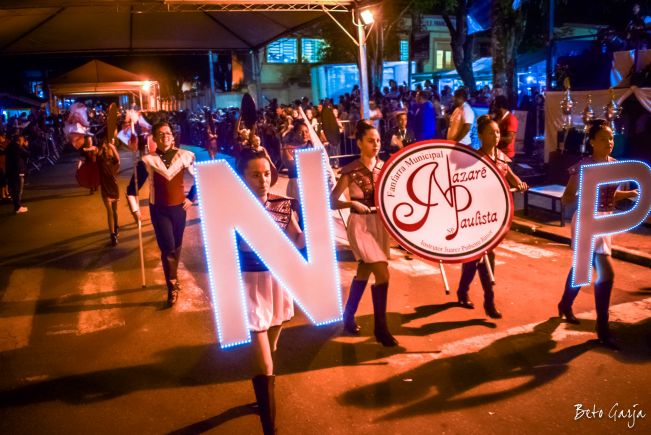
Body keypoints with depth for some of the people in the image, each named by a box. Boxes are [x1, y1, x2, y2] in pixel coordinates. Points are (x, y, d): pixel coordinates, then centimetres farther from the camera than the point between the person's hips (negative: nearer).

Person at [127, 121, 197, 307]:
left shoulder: (184, 156, -6)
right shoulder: (147, 160, -10)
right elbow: (132, 188, -1)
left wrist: (191, 198, 5)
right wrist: (135, 209, -4)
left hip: (179, 208, 2)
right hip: (159, 210, -2)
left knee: (176, 246, 13)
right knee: (168, 248, -7)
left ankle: (173, 278, 35)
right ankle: (172, 286, 8)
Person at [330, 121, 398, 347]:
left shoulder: (384, 167, 3)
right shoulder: (351, 171, -11)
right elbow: (331, 201, -10)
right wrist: (352, 203, -24)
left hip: (380, 223, 6)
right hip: (360, 224, -6)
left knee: (364, 272, 14)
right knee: (382, 274, -12)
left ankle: (348, 316, 33)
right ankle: (380, 327, 3)